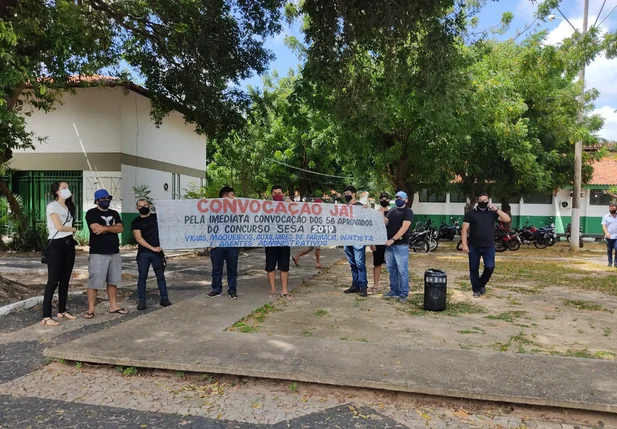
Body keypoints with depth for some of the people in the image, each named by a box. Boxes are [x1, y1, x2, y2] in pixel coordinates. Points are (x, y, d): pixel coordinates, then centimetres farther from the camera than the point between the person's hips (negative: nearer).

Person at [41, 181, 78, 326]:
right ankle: (46, 317, -5)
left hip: (69, 245, 8)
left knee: (65, 279, 11)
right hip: (56, 245, -7)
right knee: (53, 281, -9)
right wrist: (74, 229, 1)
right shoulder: (52, 206, -8)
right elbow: (59, 227, -15)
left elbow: (69, 226, 10)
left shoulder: (69, 207, 17)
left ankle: (62, 311, 22)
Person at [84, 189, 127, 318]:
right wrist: (112, 227, -7)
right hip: (98, 253, -6)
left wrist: (105, 228, -14)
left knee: (113, 281, 12)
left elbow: (121, 228, -1)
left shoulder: (114, 213, 14)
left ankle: (113, 306, 20)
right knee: (94, 282, -4)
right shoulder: (92, 213, -4)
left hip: (114, 253, 6)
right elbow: (96, 229, -19)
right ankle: (90, 309, 3)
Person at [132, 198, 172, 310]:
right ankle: (142, 300, 10)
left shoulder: (157, 216, 7)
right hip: (143, 253, -1)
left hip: (158, 252, 1)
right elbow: (138, 238, -7)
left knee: (161, 275, 4)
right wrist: (152, 248, -14)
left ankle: (164, 298, 9)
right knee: (142, 277, 3)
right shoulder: (136, 222, 2)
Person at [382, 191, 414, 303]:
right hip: (389, 244, 7)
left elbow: (404, 227, -16)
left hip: (401, 245, -7)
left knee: (402, 270, -3)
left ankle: (403, 294, 4)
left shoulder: (408, 211, -5)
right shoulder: (392, 211, 16)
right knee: (392, 269, 12)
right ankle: (394, 291, 22)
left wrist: (393, 239, -22)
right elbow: (384, 223, 9)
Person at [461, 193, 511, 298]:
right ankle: (476, 289, 20)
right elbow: (464, 229, -1)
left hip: (489, 246, 1)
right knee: (474, 269, 5)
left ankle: (482, 284, 18)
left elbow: (507, 219, -1)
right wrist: (464, 244, -10)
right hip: (474, 246, -1)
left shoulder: (492, 213, 9)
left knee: (490, 267, -9)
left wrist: (496, 209, -8)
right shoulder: (470, 213, 2)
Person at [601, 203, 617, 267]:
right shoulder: (606, 217, 6)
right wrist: (606, 233, -20)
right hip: (609, 237, 0)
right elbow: (604, 225, -4)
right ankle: (610, 262, 18)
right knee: (609, 250, 7)